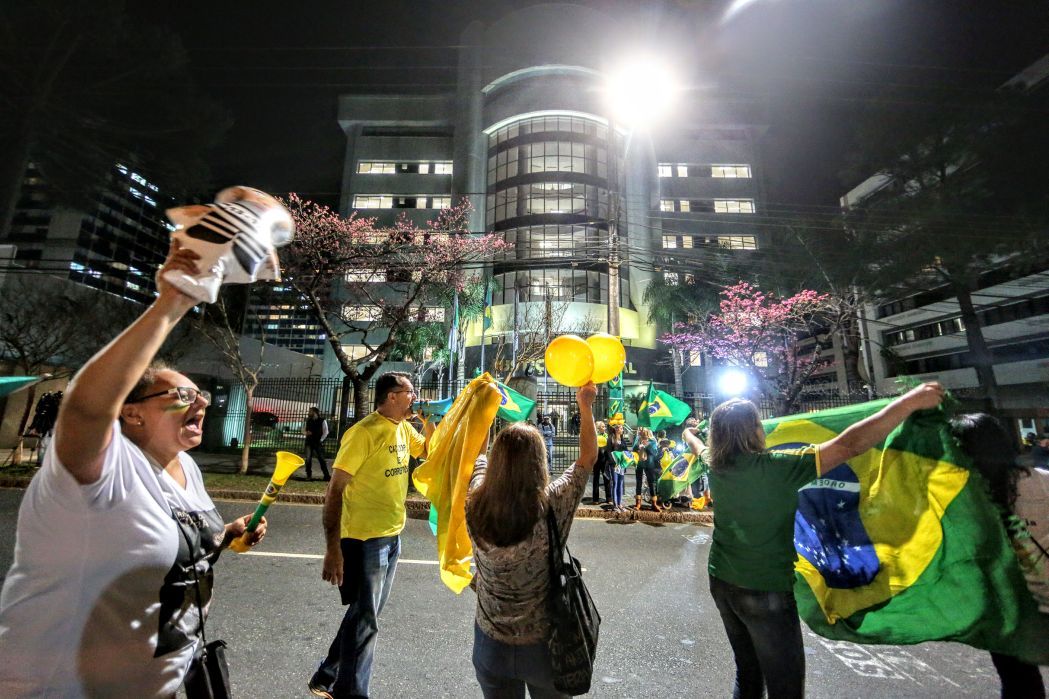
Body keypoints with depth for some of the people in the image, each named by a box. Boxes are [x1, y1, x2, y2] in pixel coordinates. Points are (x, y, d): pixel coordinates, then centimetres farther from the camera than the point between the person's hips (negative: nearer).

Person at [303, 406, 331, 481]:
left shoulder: (322, 421, -4)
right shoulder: (308, 420, 8)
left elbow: (325, 432, -4)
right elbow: (303, 430, 17)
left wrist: (321, 440, -11)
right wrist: (306, 433, -5)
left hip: (318, 443, -3)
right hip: (309, 442, 4)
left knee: (321, 459, -1)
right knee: (308, 459, -1)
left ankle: (326, 475, 5)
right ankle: (309, 475, 12)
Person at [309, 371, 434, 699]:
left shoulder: (404, 428, 3)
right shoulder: (364, 433, -21)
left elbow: (430, 452, 17)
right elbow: (334, 491, -18)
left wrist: (428, 421, -1)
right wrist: (333, 549, -19)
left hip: (392, 536, 8)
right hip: (364, 539, -8)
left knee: (364, 614, 23)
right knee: (365, 620, 7)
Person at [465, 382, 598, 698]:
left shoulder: (476, 506, -22)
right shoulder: (553, 506, -28)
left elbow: (477, 457, -1)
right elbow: (588, 456, -12)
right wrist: (585, 405, -2)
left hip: (490, 645, 1)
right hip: (545, 645, -1)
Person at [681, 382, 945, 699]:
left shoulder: (715, 466, -5)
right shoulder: (775, 468, -24)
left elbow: (697, 446, 18)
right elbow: (849, 445, -24)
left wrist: (688, 432, 41)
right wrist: (910, 402, -17)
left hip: (721, 582, 6)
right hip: (765, 591, -6)